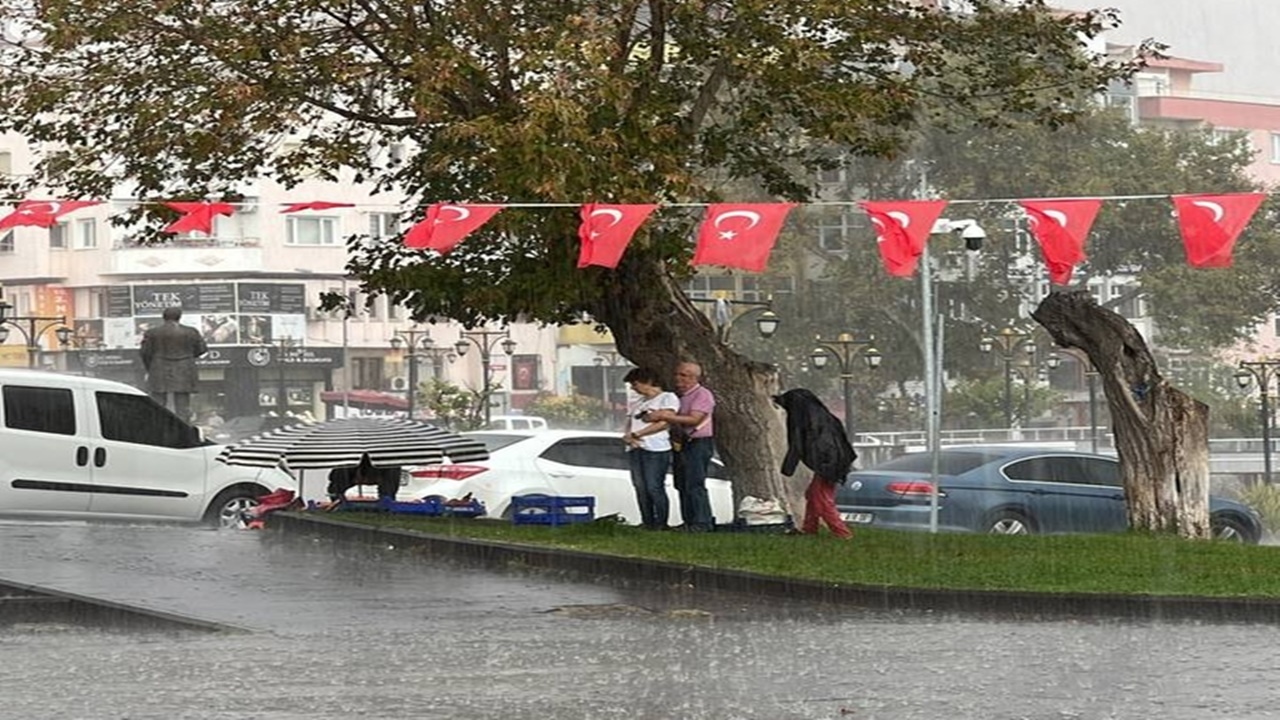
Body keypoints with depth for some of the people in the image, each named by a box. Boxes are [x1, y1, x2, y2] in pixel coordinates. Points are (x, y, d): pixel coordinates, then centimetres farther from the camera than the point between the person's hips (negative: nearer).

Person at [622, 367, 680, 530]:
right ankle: (647, 523, 3)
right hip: (635, 449, 7)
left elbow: (664, 423, -9)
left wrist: (636, 434, -10)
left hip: (656, 449, -7)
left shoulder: (667, 398, 3)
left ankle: (660, 524, -9)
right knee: (641, 489, 1)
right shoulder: (636, 404, 25)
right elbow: (629, 427, 18)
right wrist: (628, 437, -7)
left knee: (654, 488, -12)